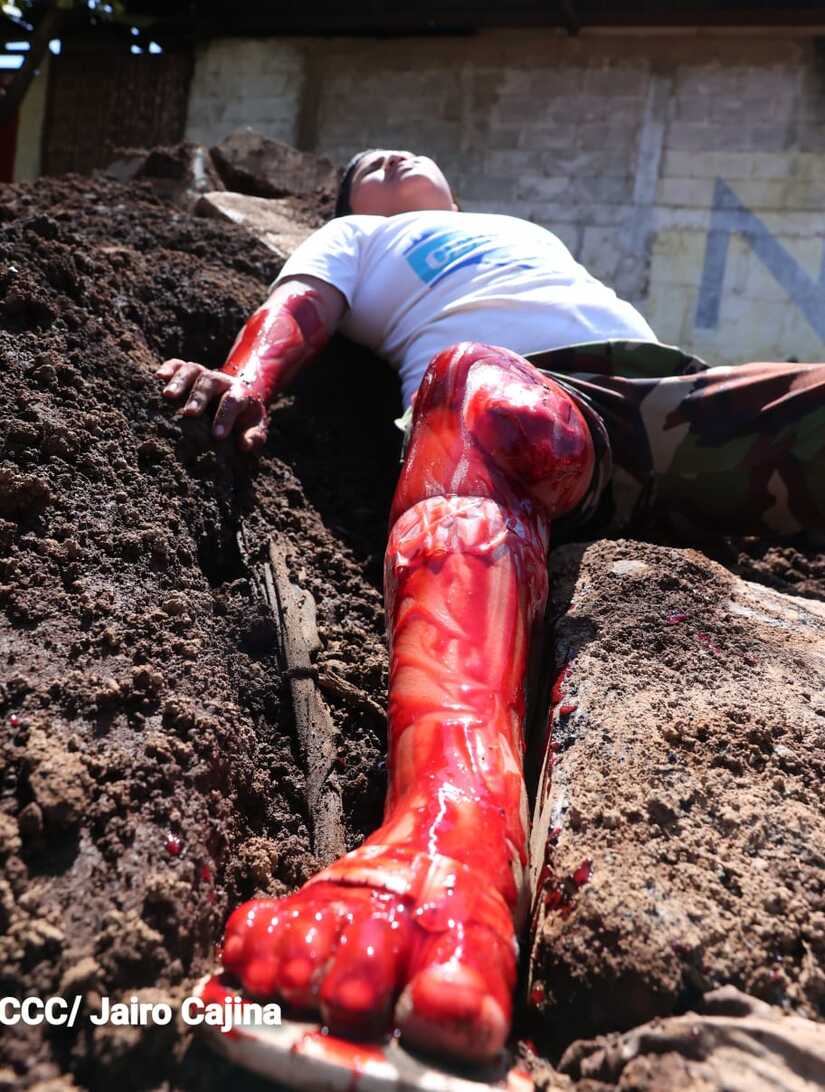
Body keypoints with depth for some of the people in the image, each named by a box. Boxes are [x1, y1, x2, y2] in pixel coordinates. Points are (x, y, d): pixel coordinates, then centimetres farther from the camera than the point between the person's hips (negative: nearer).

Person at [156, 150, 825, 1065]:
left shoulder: (533, 233, 45)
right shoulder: (356, 238, 34)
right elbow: (297, 308, 13)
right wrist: (244, 381, -12)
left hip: (673, 390, 5)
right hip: (510, 397, -4)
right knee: (472, 380, -38)